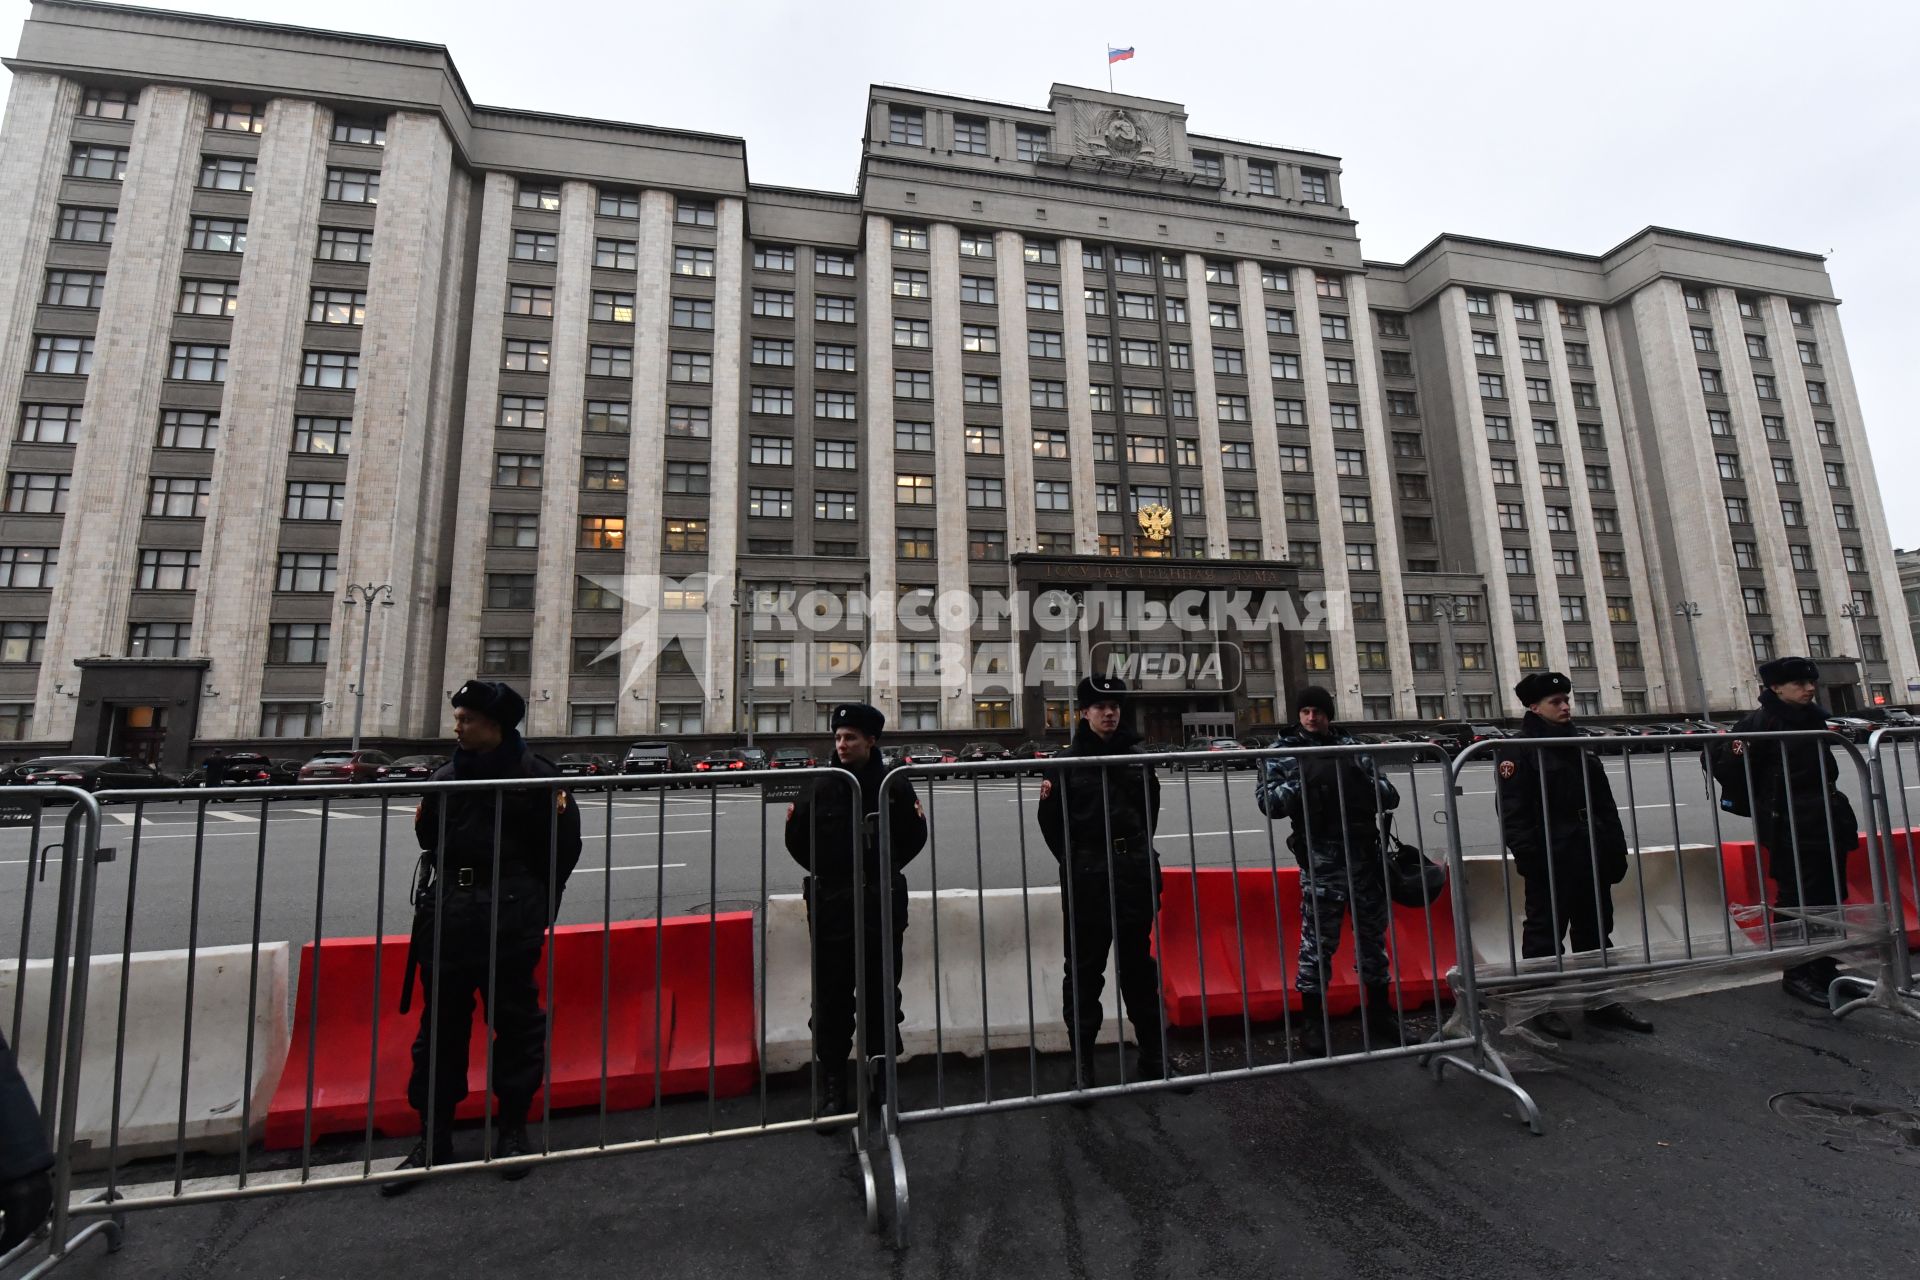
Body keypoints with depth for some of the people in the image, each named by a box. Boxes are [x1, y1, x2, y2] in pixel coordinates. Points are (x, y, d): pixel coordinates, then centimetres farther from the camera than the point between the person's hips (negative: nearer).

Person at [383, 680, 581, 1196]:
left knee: (516, 1022, 7)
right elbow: (429, 838, 17)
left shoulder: (537, 776, -8)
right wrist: (457, 886, 8)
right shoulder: (446, 776, 7)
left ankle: (514, 1129, 25)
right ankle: (434, 1137, 27)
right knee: (440, 1025, 11)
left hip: (511, 919, -4)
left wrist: (533, 904, 3)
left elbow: (563, 846, -3)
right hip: (448, 915, 5)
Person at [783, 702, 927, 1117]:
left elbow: (913, 837, 8)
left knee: (882, 995, 13)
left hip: (883, 904, 1)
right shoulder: (821, 787, -3)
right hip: (832, 907, 0)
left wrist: (887, 869, -2)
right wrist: (824, 872, 3)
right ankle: (830, 1089, 22)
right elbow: (798, 839, 5)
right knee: (832, 1001, 7)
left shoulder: (893, 783, -2)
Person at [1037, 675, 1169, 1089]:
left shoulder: (1135, 756, 6)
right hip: (1086, 880, -3)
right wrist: (1075, 863, -9)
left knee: (1138, 965, 15)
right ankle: (1082, 1060, 16)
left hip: (1135, 875, 3)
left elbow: (1150, 809, 15)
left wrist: (1138, 853, 11)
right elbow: (1051, 820, -5)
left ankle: (1152, 1052, 29)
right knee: (1084, 971, 5)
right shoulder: (1068, 761, -3)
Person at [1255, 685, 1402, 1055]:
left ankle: (1380, 1012, 35)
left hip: (1365, 853, 4)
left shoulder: (1351, 746, 12)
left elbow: (1386, 793, 13)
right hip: (1322, 860, -4)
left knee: (1373, 935, 17)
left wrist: (1375, 787, -10)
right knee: (1318, 941, 0)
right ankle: (1312, 1022, 15)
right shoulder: (1281, 751, 2)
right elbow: (1266, 800, -7)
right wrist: (1302, 783, -20)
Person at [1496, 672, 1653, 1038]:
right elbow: (1512, 812, -15)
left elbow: (1605, 805, 16)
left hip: (1591, 855, 7)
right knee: (1545, 933, 2)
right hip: (1550, 860, -7)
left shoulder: (1581, 746, 14)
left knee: (1596, 932, 16)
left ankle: (1602, 1002, 28)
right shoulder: (1517, 751, -9)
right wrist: (1529, 857, -20)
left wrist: (1616, 850, 10)